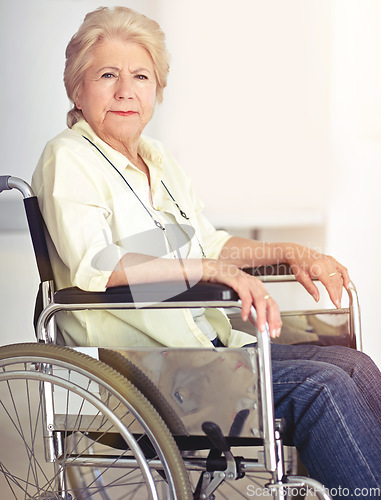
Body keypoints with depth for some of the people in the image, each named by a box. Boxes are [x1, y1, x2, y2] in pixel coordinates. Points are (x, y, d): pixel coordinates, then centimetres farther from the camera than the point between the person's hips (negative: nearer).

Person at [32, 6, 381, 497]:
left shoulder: (158, 160, 18)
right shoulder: (67, 158, -6)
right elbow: (92, 264, -21)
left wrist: (289, 252, 8)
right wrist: (216, 270, -26)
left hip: (208, 342, 8)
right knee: (320, 385, -22)